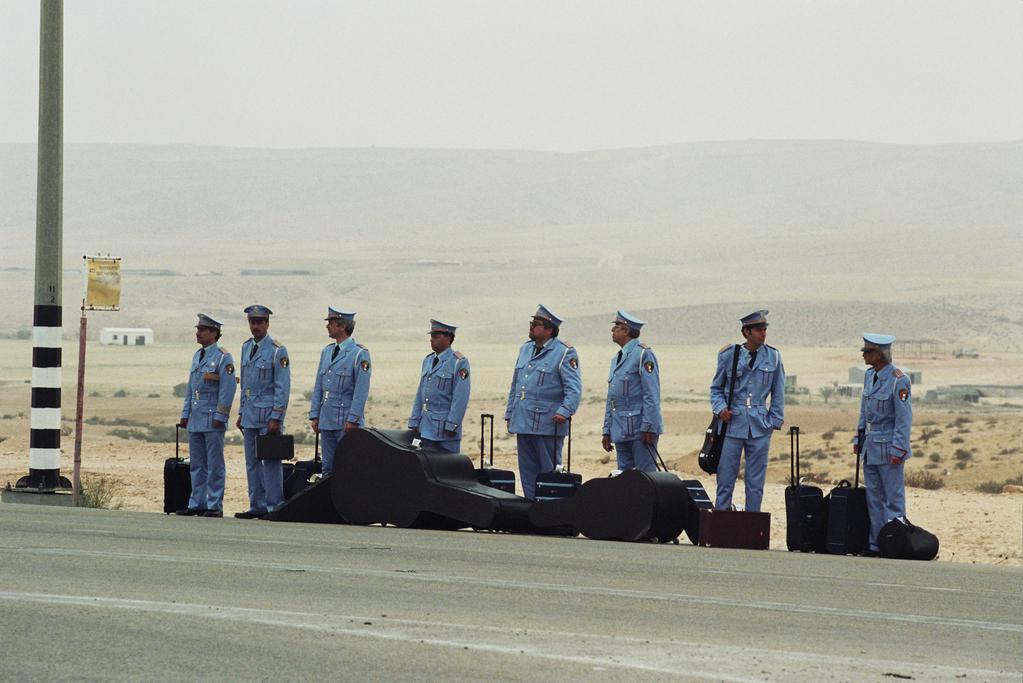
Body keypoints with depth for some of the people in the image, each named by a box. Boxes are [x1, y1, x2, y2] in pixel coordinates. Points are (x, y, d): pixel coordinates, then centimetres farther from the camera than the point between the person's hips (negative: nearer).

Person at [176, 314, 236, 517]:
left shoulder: (223, 357, -8)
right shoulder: (198, 356, 16)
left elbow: (227, 389, -13)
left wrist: (220, 417, -17)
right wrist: (185, 414, 15)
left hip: (213, 420, -8)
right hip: (196, 420, 8)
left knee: (215, 465, -3)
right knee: (196, 465, 10)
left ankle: (215, 506, -1)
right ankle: (197, 504, 15)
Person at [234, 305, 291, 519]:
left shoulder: (277, 351, -9)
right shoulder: (246, 347, 13)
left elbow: (282, 388, -11)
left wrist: (276, 418, -16)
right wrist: (241, 413, 17)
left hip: (268, 413, -7)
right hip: (250, 414, 7)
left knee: (271, 462, -6)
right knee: (252, 462, 9)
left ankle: (274, 506, -3)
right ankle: (257, 506, 14)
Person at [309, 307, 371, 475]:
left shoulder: (359, 354, -9)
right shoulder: (327, 352, 13)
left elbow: (361, 390, -13)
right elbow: (319, 386, 16)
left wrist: (353, 419, -17)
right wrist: (314, 415, 10)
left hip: (347, 423, -7)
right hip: (327, 421, 7)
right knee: (328, 468, 9)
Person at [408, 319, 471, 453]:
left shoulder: (459, 363, -8)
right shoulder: (428, 361, 14)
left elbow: (460, 398, -13)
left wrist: (451, 425, -17)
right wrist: (414, 421, 11)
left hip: (445, 427, -7)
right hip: (426, 427, 7)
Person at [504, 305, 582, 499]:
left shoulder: (564, 353, -7)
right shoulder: (526, 349, 16)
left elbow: (574, 388, -14)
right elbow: (515, 386, 23)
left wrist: (564, 411, -27)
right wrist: (509, 414, 20)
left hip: (547, 424, -8)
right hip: (523, 423, 8)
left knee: (550, 472, -2)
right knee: (527, 472, 11)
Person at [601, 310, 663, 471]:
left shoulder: (643, 354, -8)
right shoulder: (617, 359, 19)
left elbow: (652, 394, -14)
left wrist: (648, 428, -19)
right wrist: (607, 431, 18)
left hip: (640, 429, -9)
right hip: (621, 432, 9)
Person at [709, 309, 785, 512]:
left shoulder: (773, 357, 4)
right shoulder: (729, 355, 1)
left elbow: (778, 394, 11)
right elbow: (716, 388, 11)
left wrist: (775, 421, 5)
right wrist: (720, 408, -6)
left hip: (760, 427, 1)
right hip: (733, 424, -1)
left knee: (755, 483, 4)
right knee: (725, 478, 0)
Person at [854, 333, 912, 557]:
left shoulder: (898, 380, -15)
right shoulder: (870, 375, 10)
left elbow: (904, 418, -15)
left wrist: (898, 450, -18)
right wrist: (859, 439, 17)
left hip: (888, 449, -8)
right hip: (870, 447, 8)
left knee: (893, 499, -2)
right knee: (874, 499, 11)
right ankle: (875, 545, 16)